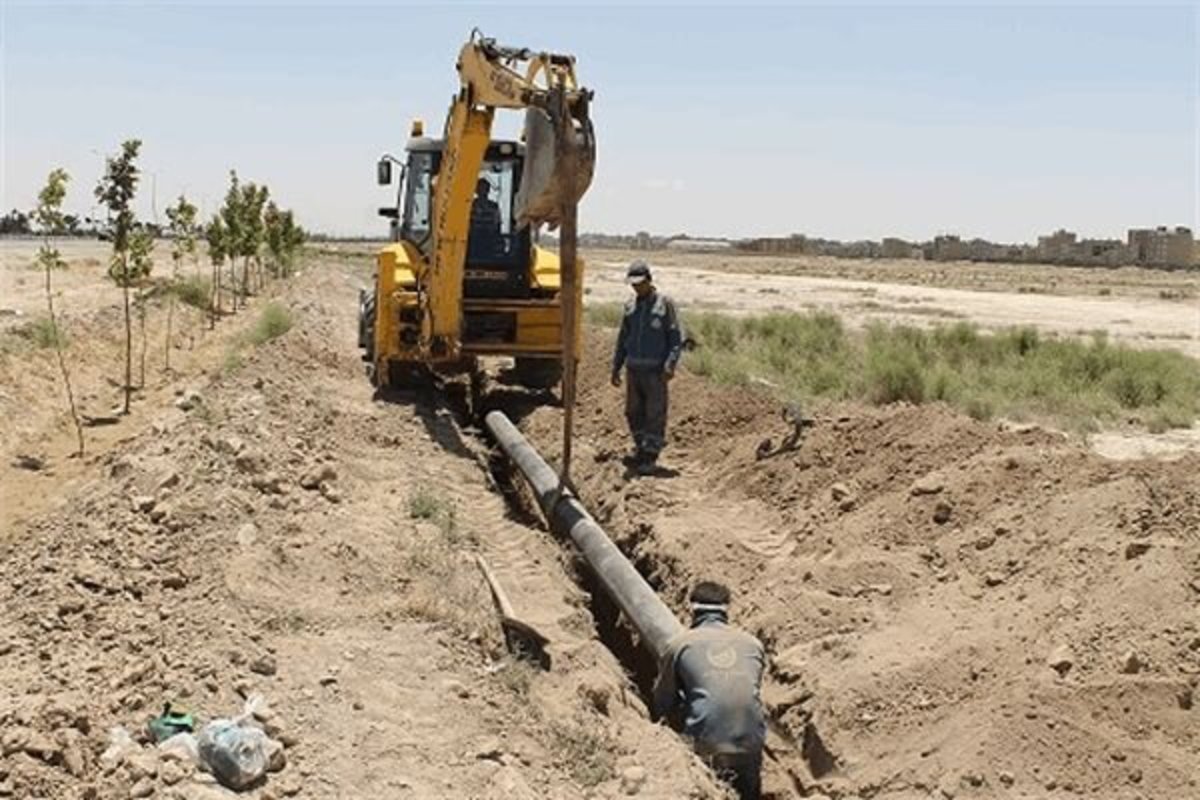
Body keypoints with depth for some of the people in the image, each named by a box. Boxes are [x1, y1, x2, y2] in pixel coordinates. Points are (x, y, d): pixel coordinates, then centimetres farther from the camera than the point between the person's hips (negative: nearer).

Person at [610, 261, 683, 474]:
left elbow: (676, 337, -6)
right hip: (633, 368, 5)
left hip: (655, 370, -5)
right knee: (633, 412, 9)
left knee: (655, 414, -4)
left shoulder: (664, 304, -3)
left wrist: (670, 364, -16)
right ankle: (641, 448, 24)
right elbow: (622, 339, 18)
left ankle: (650, 457, -1)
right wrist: (616, 367, 15)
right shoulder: (630, 306, 11)